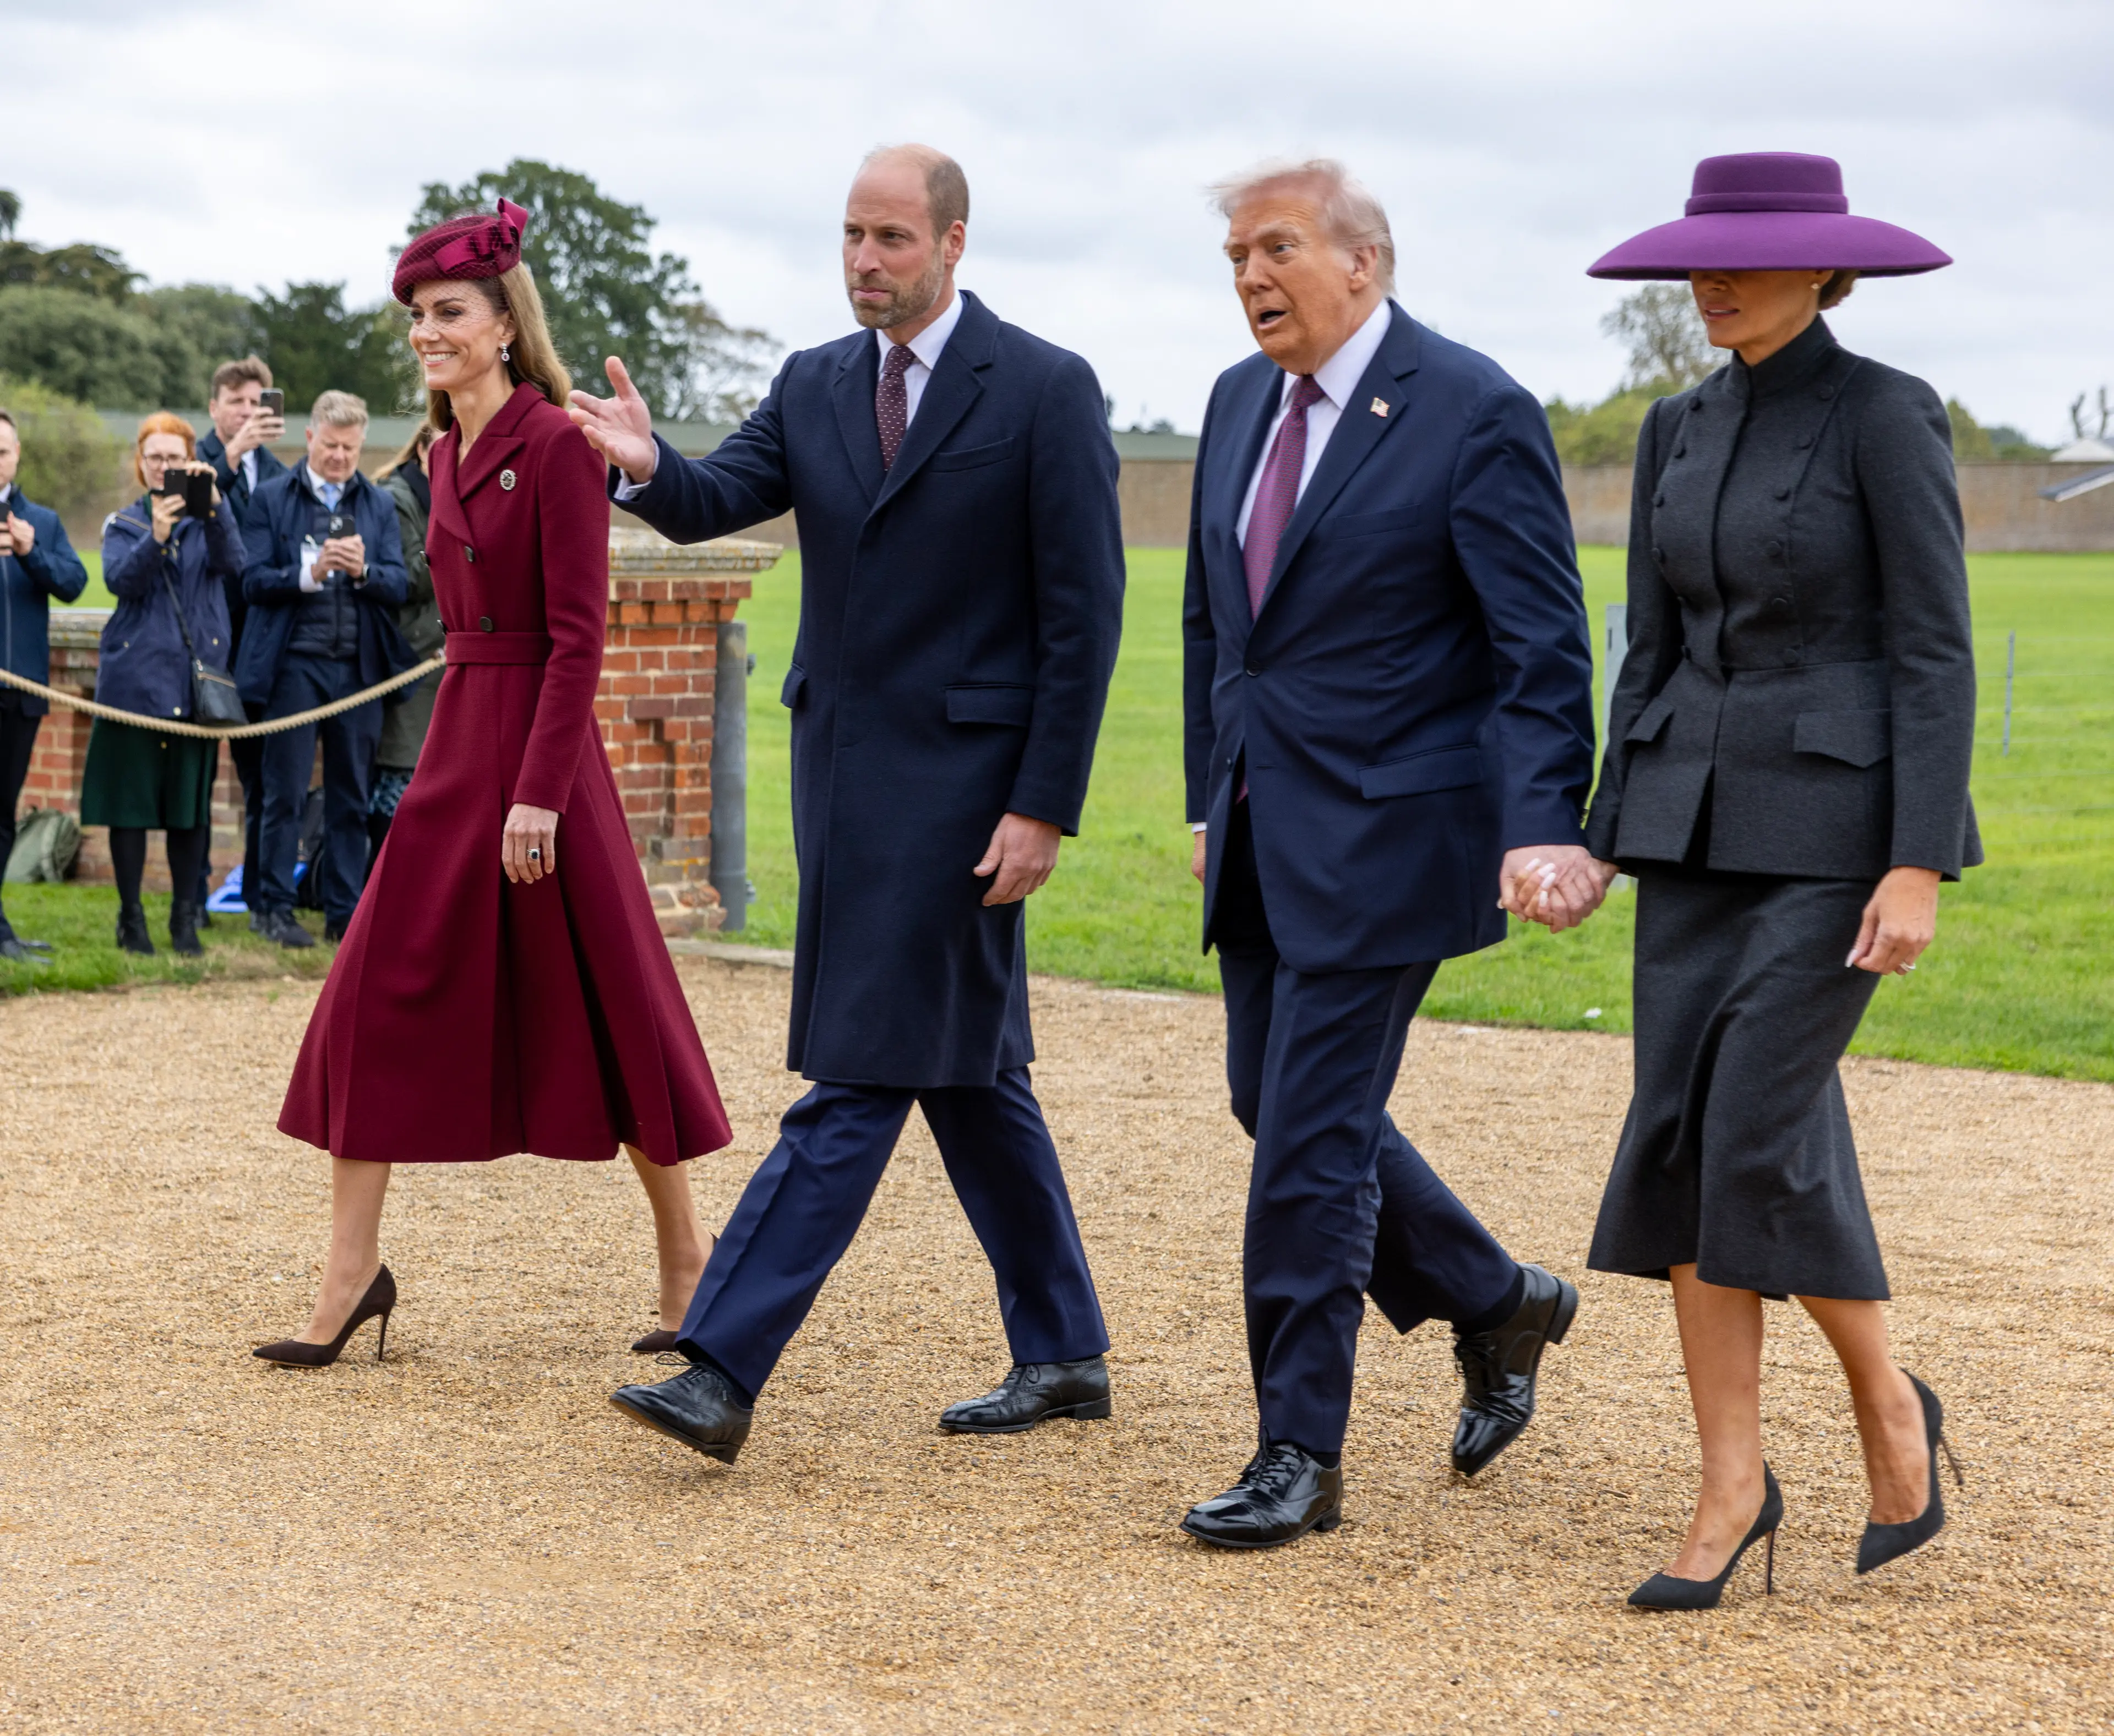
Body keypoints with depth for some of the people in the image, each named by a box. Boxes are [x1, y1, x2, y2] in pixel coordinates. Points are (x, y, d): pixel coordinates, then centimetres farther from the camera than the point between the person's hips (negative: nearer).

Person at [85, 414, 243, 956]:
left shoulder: (208, 519, 8)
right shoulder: (123, 524, 8)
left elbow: (232, 561, -14)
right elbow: (121, 580, -11)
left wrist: (214, 503, -30)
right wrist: (156, 536, -28)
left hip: (197, 676, 1)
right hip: (136, 678, -1)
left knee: (192, 799, 2)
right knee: (132, 797, -1)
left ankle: (185, 916, 11)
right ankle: (131, 917, 8)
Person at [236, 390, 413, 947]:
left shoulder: (379, 505, 13)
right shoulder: (271, 499, 5)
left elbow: (399, 585, 5)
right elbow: (253, 581, -3)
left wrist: (364, 571, -15)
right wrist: (309, 574, -17)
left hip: (359, 666, 3)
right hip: (295, 664, -3)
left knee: (352, 797, 5)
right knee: (285, 793, -2)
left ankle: (345, 914, 10)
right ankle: (275, 910, 5)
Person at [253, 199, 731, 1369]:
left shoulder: (556, 444, -12)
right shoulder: (447, 453, 12)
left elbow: (577, 634, -17)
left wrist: (538, 792, -21)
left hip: (538, 742, -8)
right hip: (454, 744, 8)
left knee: (604, 1008, 2)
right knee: (377, 995, 2)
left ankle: (686, 1257, 17)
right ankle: (350, 1272, 6)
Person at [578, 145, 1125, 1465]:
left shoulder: (1046, 390, -8)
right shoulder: (814, 385, 11)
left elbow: (1083, 613, -9)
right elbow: (719, 501, -2)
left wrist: (1044, 807, -14)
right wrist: (651, 468, -26)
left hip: (958, 778, -7)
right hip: (845, 766, 7)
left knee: (861, 1074, -10)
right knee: (966, 1067, 14)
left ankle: (724, 1369, -14)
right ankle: (1063, 1355, 24)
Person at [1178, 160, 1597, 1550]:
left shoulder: (1475, 414, -12)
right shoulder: (1241, 403, 10)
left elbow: (1543, 646, -14)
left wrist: (1545, 827, -24)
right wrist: (1211, 799, 18)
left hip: (1386, 834, -8)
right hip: (1263, 832, 8)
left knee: (1314, 1135, -7)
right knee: (1276, 1108, 13)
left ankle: (1301, 1456, 3)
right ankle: (1498, 1304, 33)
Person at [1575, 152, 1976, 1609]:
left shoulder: (1890, 417, -9)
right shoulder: (1682, 432, 11)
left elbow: (1936, 652, -12)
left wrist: (1917, 868, -19)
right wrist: (1608, 845, 10)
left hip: (1841, 820, -6)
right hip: (1702, 823, 6)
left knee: (1760, 1137, -13)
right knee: (1684, 1142, -1)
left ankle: (1887, 1402, 12)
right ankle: (1735, 1489, 7)